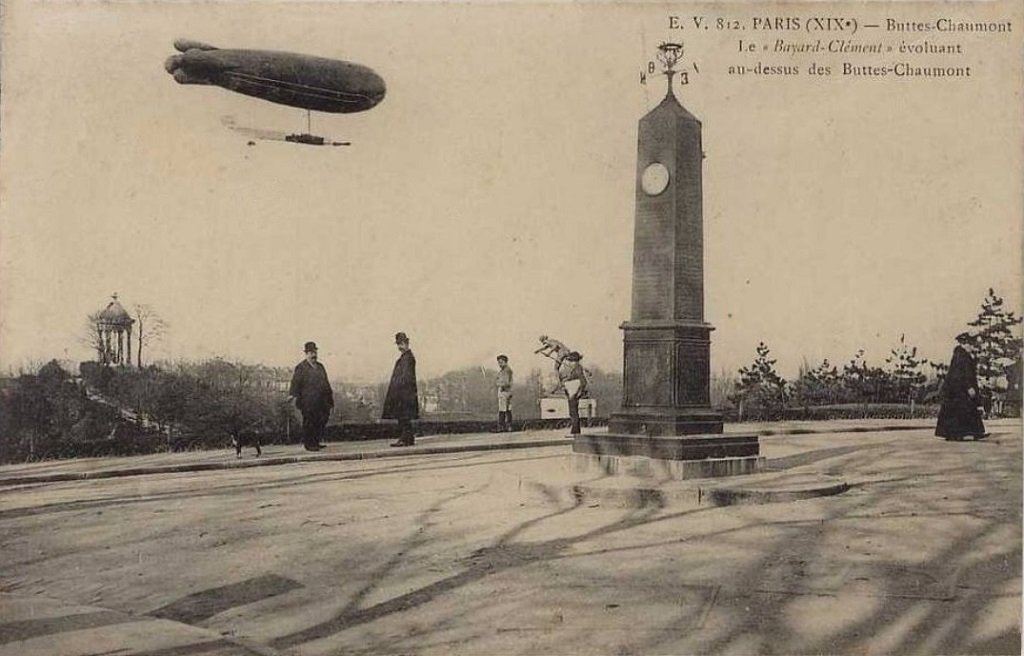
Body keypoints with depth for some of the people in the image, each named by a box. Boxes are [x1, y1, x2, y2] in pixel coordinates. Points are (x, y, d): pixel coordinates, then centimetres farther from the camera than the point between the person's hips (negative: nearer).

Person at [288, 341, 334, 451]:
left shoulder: (320, 366, 18)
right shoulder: (301, 367, -3)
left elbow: (325, 382, 24)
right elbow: (295, 382, -9)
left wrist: (330, 394, 22)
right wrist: (293, 394, -19)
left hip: (321, 400, 6)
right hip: (308, 401, -6)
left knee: (323, 419, 3)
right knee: (309, 422, -2)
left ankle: (317, 440, 15)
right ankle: (309, 444, 6)